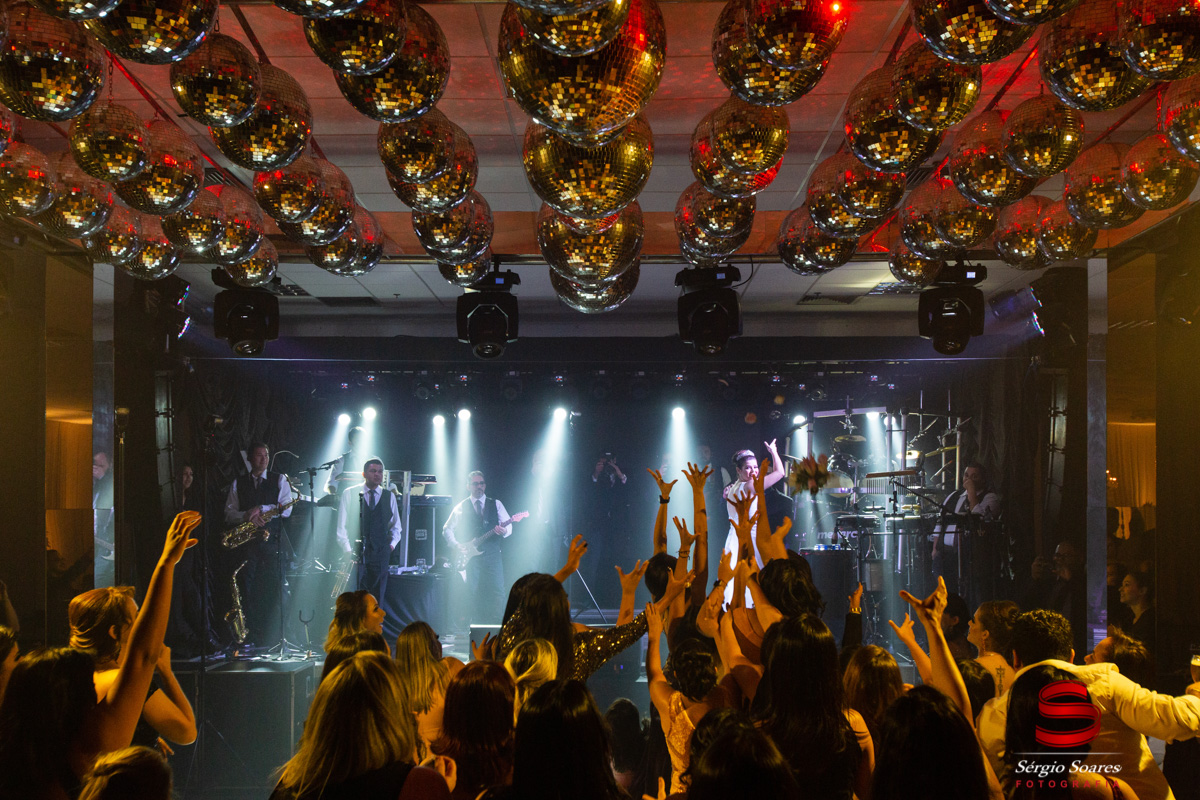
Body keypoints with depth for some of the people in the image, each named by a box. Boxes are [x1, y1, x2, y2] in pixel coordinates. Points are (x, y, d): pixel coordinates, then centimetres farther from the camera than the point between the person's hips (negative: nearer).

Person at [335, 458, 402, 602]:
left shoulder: (389, 496, 12)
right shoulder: (349, 494, 6)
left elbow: (396, 526, 20)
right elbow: (341, 526, 4)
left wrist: (391, 545, 5)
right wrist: (348, 551, -5)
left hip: (381, 554, 2)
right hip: (356, 553, -1)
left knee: (379, 594, -4)